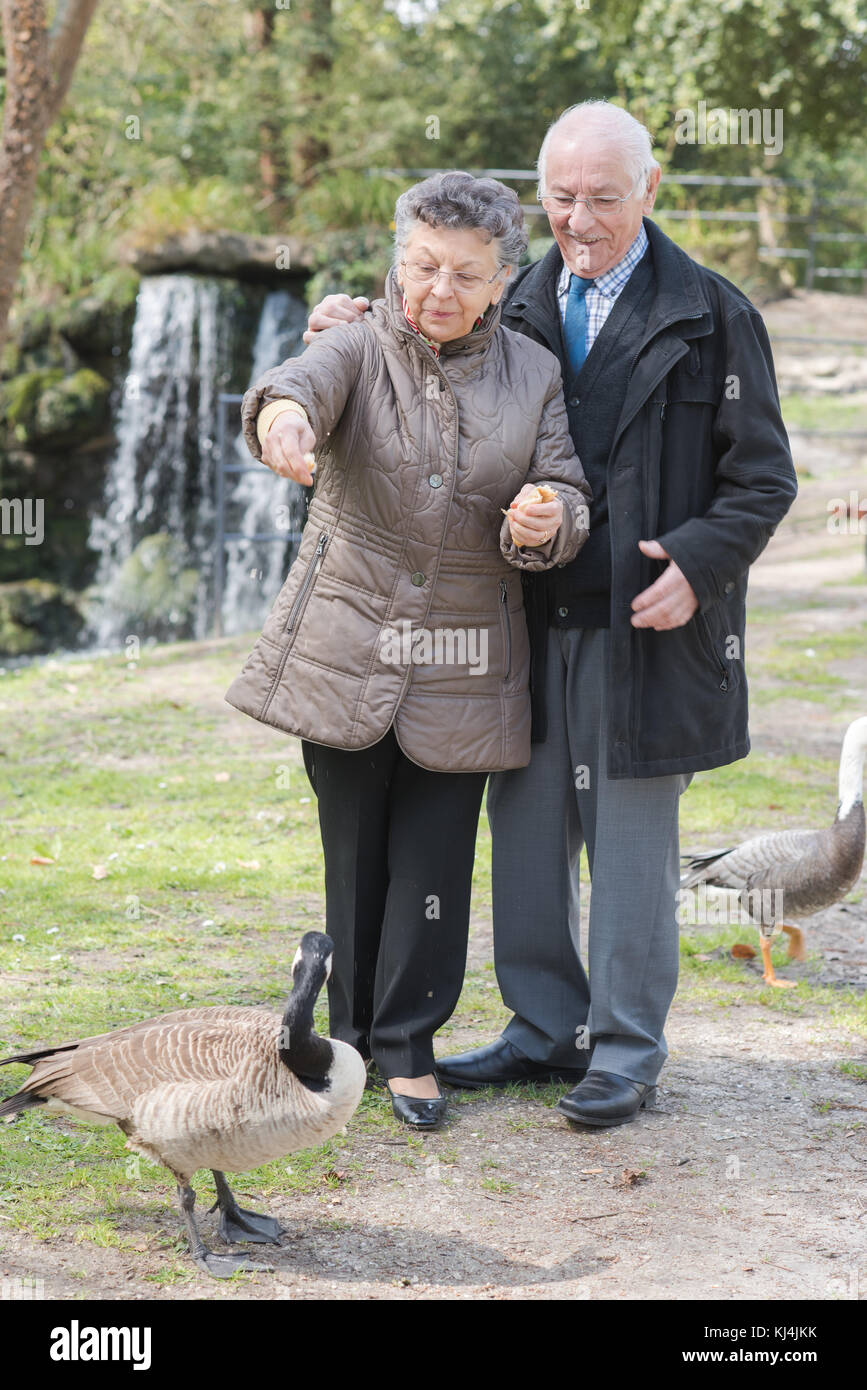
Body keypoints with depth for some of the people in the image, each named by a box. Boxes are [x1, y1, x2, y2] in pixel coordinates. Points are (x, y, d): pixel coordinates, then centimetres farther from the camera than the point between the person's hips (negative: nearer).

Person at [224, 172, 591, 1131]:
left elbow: (567, 498, 1)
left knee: (433, 861, 1)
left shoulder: (533, 374, 4)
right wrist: (282, 414, -54)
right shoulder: (360, 350, -5)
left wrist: (544, 522, -25)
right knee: (353, 852, 9)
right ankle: (352, 1030, 26)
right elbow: (304, 381, -28)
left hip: (464, 665, 1)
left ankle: (407, 1046, 15)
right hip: (348, 647, -1)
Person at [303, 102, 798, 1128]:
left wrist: (700, 562, -17)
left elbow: (762, 478, -1)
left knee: (632, 840, 2)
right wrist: (352, 339, 4)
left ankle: (627, 1051, 13)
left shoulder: (710, 316, -1)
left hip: (644, 623, -4)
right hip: (533, 620, 5)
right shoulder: (519, 308, 11)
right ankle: (547, 1027, 24)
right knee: (527, 829, 10)